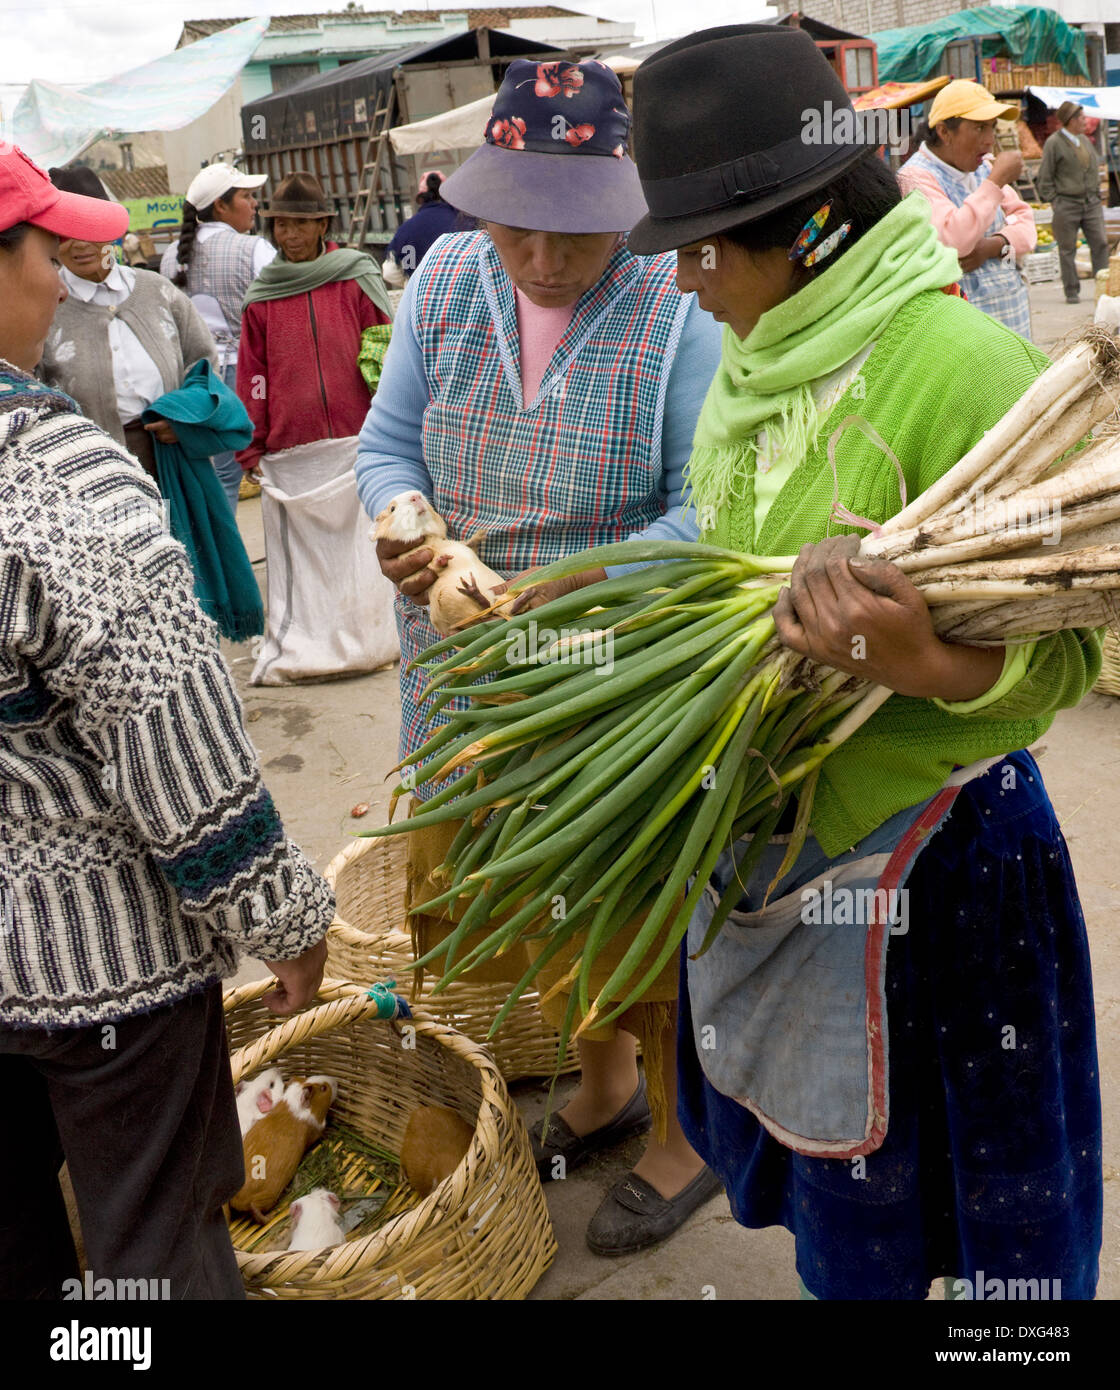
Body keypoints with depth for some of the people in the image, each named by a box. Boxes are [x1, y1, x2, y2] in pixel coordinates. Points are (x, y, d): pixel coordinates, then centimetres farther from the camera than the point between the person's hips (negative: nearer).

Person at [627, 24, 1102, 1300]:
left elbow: (1068, 646, -20)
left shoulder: (962, 366, -21)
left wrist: (923, 669, -37)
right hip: (770, 830, 7)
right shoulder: (756, 356, 3)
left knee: (878, 1205, 12)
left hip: (918, 848, -7)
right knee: (808, 1158, 24)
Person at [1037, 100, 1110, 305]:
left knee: (1100, 243, -1)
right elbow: (1045, 177, -5)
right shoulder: (1054, 143, -5)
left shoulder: (1085, 140, 16)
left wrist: (1097, 195, 14)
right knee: (1067, 250, 0)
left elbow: (1095, 169, 22)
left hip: (1091, 203, 6)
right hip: (1067, 205, -6)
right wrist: (1053, 201, -10)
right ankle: (1072, 291, 8)